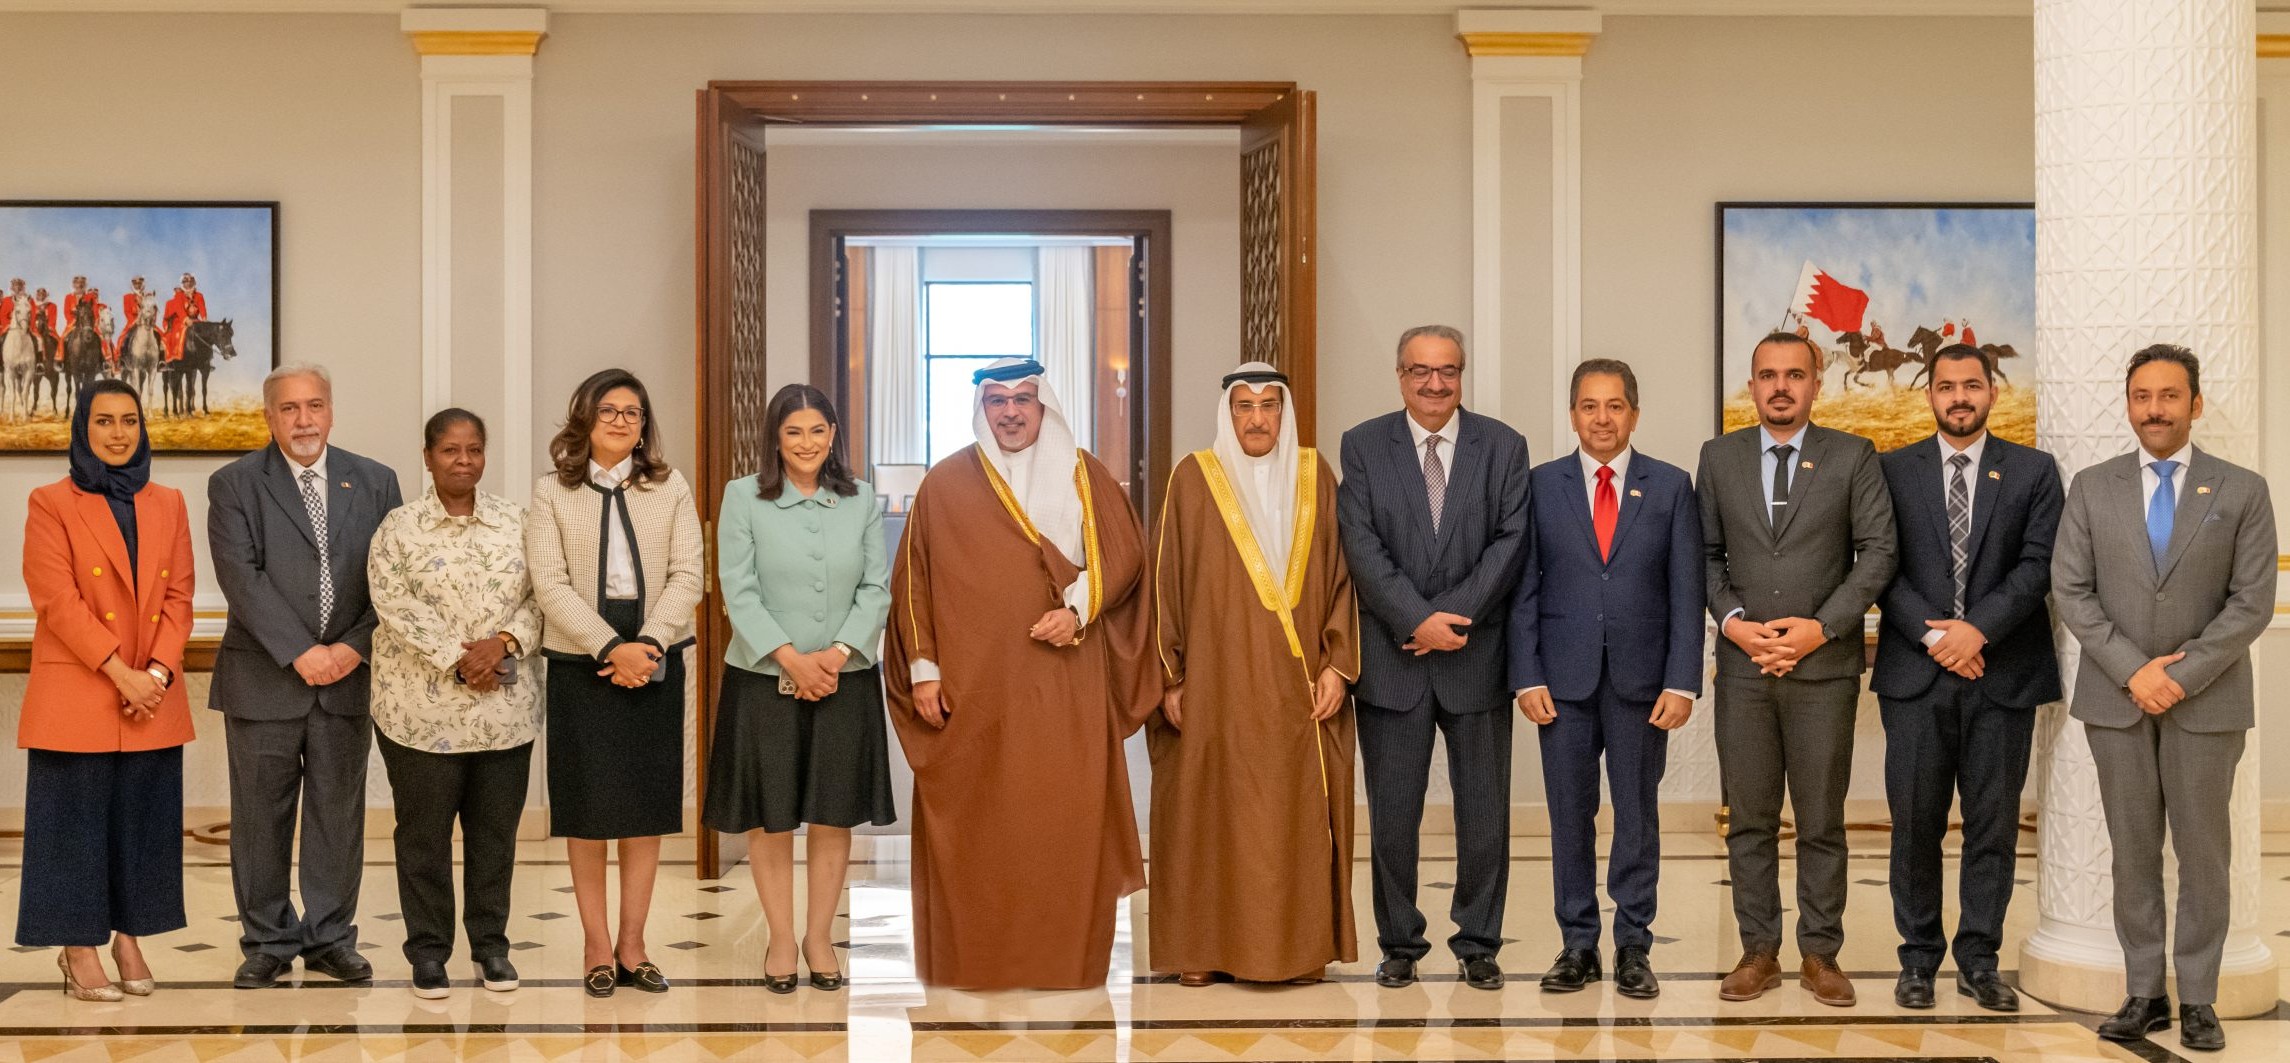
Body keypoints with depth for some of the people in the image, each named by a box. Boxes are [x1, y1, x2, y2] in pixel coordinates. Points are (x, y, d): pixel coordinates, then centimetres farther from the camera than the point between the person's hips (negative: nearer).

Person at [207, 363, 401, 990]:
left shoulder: (375, 483, 8)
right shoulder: (234, 485, 1)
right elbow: (241, 577, -9)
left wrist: (356, 647, -10)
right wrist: (300, 652, -17)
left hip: (348, 676, 2)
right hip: (264, 680, -2)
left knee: (339, 813, 7)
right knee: (262, 817, 5)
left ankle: (330, 938, 17)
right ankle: (268, 942, 16)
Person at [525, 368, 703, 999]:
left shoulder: (670, 489, 8)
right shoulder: (552, 493, 3)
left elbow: (687, 574, 0)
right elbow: (550, 584, -6)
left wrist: (648, 644, -14)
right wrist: (611, 649, -17)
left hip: (655, 660, 2)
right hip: (579, 663, -2)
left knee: (648, 804, 4)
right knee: (587, 807, 1)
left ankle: (631, 943, 12)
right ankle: (597, 944, 10)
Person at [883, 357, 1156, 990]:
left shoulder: (1085, 477, 9)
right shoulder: (945, 484, 8)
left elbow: (1123, 553, 6)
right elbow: (914, 580, 7)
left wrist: (1078, 609, -10)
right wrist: (922, 667, 0)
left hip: (1066, 686, 0)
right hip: (971, 686, 0)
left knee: (1067, 818, -2)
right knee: (973, 822, 0)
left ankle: (1067, 956, 6)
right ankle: (972, 958, 7)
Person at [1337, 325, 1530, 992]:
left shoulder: (1503, 447, 5)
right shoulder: (1363, 447, 4)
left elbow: (1511, 540, -3)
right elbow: (1362, 546, -5)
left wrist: (1454, 616, -13)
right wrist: (1418, 621, -15)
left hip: (1478, 655, 1)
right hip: (1392, 659, 0)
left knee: (1484, 812, 6)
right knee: (1392, 813, 5)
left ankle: (1479, 945, 18)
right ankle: (1400, 944, 18)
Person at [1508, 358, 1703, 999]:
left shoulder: (1670, 487, 4)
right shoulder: (1542, 485, 5)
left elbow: (1686, 591, 1)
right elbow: (1525, 588, 3)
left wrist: (1682, 681, -7)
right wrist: (1527, 676, -5)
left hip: (1641, 679, 0)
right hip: (1564, 679, 0)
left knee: (1638, 814, 5)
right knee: (1570, 814, 5)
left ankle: (1633, 948, 15)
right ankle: (1577, 944, 16)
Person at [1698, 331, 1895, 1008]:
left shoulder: (1853, 457, 2)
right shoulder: (1719, 457, 8)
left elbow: (1877, 551, -2)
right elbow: (1706, 554, 9)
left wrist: (1822, 627, -11)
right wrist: (1732, 620, -7)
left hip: (1825, 665, -2)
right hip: (1743, 666, 2)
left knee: (1822, 821, 4)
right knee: (1749, 819, 6)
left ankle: (1821, 955, 13)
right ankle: (1758, 952, 15)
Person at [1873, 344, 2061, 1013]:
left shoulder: (2033, 471, 7)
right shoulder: (1893, 471, 7)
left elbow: (2038, 565, -2)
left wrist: (1977, 629, -14)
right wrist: (1934, 636, -11)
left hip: (2003, 674, 0)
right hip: (1915, 674, 0)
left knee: (1994, 825, 5)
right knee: (1915, 825, 3)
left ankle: (1978, 960, 14)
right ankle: (1919, 959, 12)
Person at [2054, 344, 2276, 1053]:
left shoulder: (2243, 491, 0)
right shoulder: (2092, 488, 4)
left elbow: (2252, 602, -5)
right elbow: (2070, 591, -1)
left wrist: (2183, 676, -14)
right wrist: (2133, 670, -12)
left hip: (2207, 701, -1)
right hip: (2115, 700, 1)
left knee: (2203, 853, 4)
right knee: (2133, 852, 6)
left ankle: (2197, 999, 14)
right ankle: (2143, 993, 14)